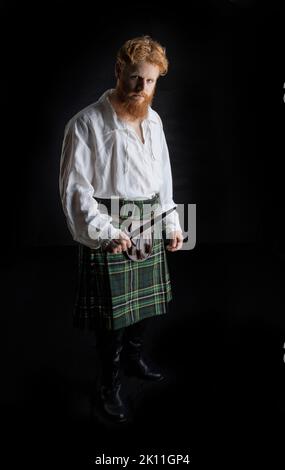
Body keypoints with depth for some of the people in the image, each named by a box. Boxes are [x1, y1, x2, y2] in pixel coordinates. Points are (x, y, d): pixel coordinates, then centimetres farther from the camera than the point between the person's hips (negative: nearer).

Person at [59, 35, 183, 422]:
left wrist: (172, 223, 9)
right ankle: (110, 385, 27)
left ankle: (135, 359, 44)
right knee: (112, 313, 4)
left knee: (143, 301, 19)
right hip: (110, 233, -6)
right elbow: (75, 187, -15)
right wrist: (104, 231, -23)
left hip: (149, 227, 7)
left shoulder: (153, 120, 7)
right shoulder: (87, 123, -13)